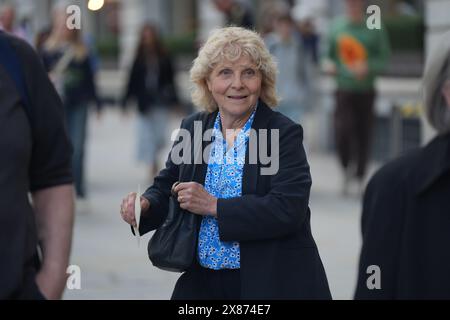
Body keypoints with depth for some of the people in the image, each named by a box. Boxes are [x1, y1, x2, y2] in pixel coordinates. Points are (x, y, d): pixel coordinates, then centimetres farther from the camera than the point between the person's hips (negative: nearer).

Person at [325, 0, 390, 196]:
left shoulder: (375, 29, -2)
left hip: (366, 91, 0)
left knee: (364, 135, 3)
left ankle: (360, 178, 20)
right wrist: (330, 65, -8)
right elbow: (328, 53, 13)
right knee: (342, 132, -16)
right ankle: (347, 170, 10)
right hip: (344, 90, 0)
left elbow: (384, 58, -2)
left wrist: (368, 67, -19)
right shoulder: (336, 27, 4)